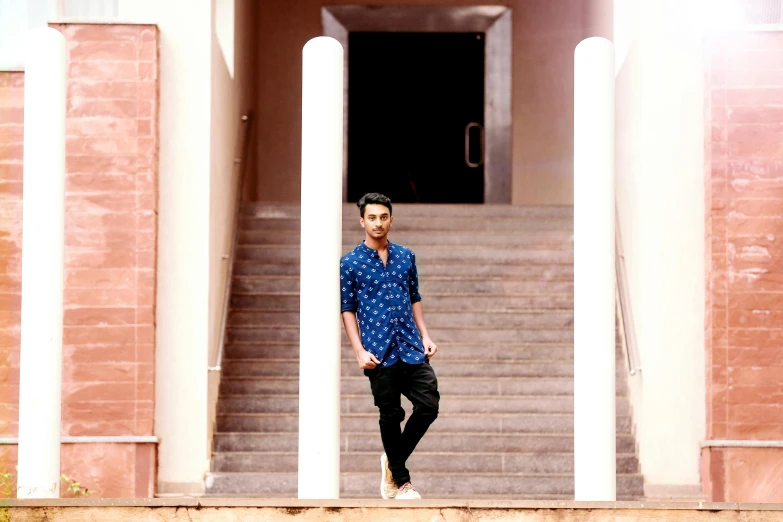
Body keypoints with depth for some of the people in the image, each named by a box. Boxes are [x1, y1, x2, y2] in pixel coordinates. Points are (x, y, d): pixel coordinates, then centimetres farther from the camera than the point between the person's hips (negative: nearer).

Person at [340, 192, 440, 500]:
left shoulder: (406, 256, 11)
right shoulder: (350, 263, -1)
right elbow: (348, 310, 0)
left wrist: (425, 336, 8)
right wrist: (359, 351, -8)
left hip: (411, 347, 4)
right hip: (379, 352, -4)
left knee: (428, 405, -5)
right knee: (390, 416, 3)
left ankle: (394, 461, 16)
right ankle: (400, 481, 16)